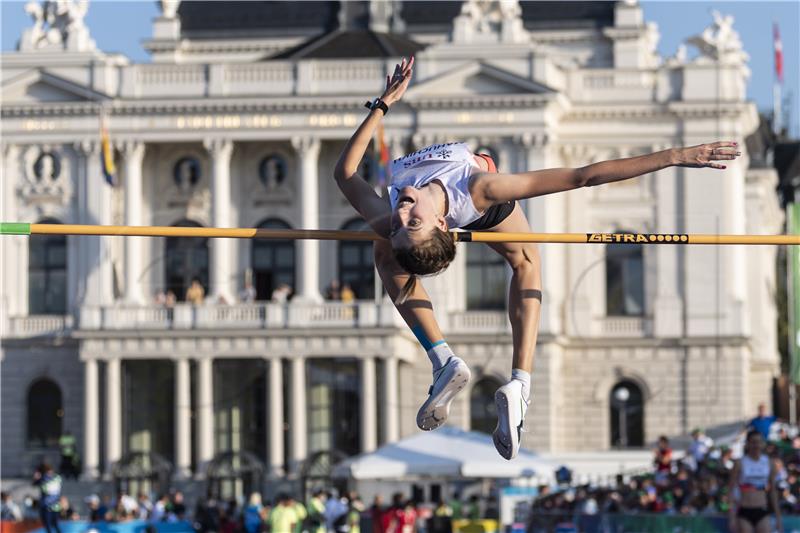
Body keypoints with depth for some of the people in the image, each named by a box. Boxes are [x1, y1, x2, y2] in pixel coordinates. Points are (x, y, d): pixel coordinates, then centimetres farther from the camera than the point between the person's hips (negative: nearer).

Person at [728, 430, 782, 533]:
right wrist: (731, 518, -9)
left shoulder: (769, 464, 6)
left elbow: (773, 491, 14)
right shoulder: (740, 464, -3)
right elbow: (730, 491, -3)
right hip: (744, 513, -2)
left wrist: (778, 517, 13)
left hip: (762, 513, 2)